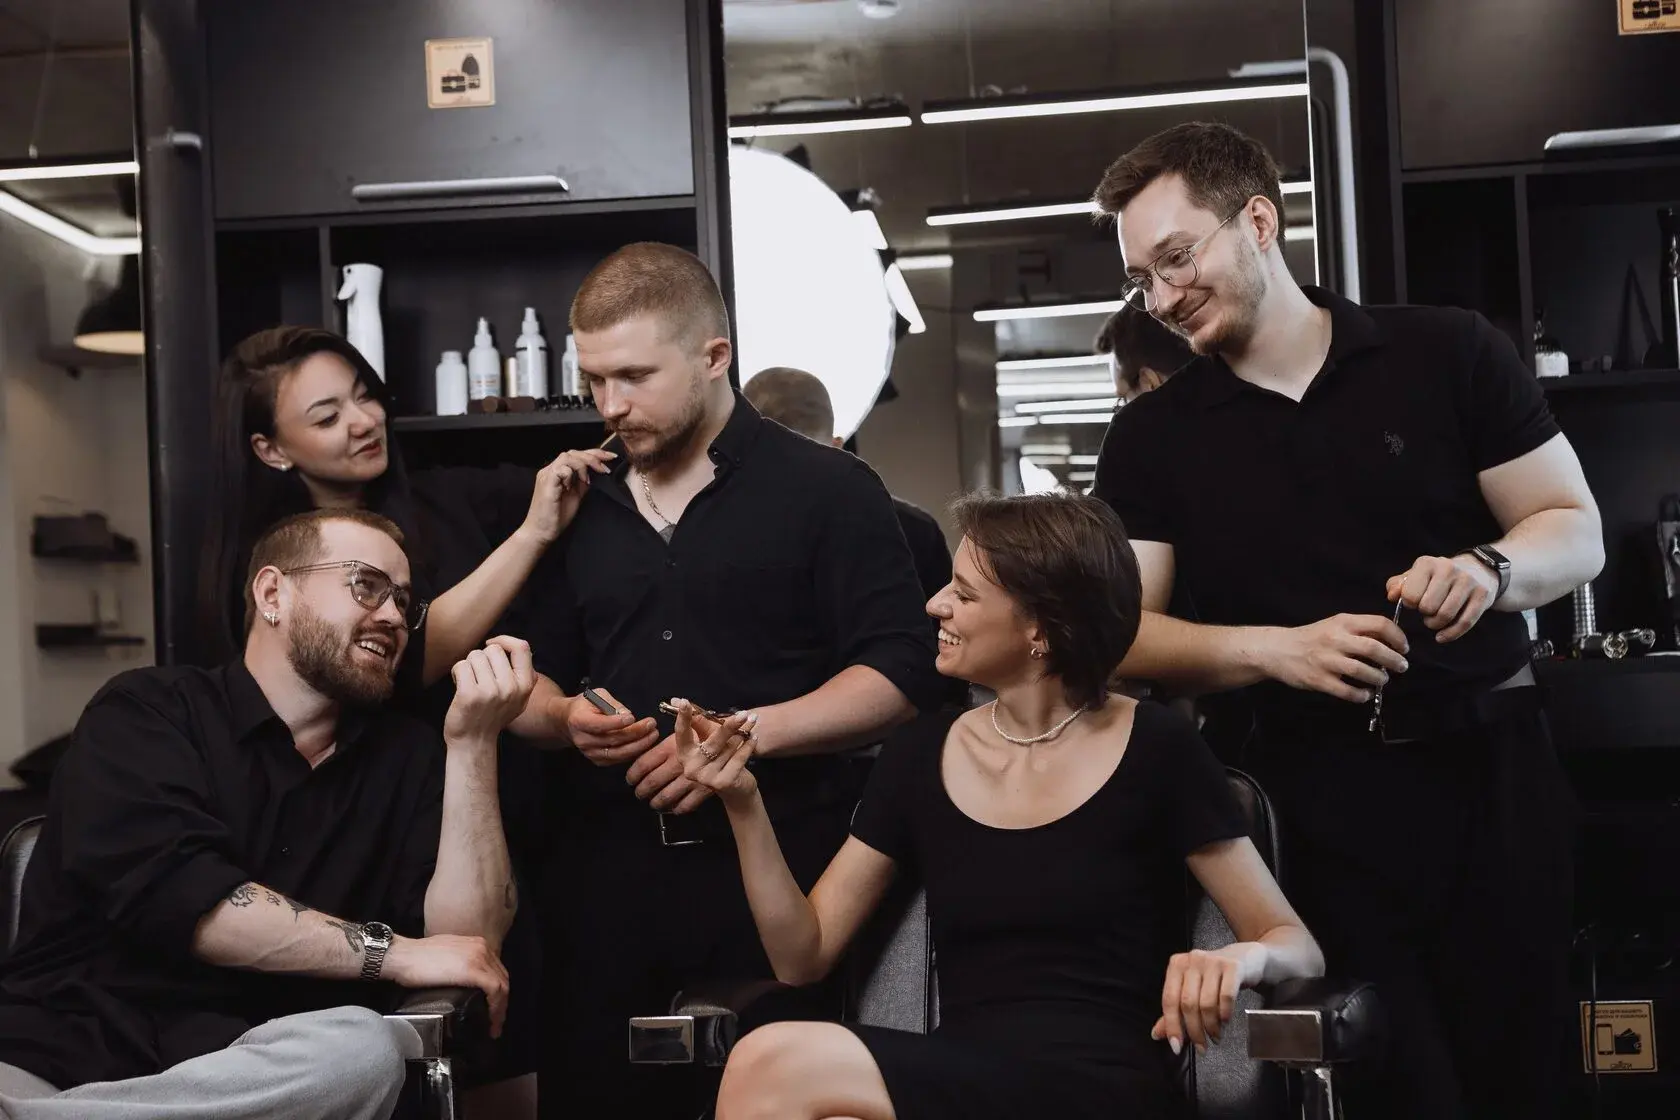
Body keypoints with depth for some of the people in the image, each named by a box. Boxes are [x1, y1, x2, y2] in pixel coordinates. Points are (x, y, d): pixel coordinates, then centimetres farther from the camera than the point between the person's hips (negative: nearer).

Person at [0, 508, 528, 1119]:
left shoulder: (404, 755, 16)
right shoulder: (146, 713, 6)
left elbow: (466, 937, 4)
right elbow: (171, 892, -12)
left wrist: (472, 742, -3)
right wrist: (393, 952, -11)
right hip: (62, 1049, -6)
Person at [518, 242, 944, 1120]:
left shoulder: (827, 490, -1)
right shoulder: (579, 507, 14)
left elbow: (901, 674, -7)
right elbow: (534, 677, 21)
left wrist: (747, 734, -17)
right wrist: (566, 717, -3)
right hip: (605, 876, 4)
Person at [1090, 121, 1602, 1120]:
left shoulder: (1450, 353, 0)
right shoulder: (1152, 438, 4)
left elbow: (1576, 531, 3)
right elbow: (1123, 633, -1)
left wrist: (1490, 570, -19)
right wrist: (1281, 649, -17)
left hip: (1493, 769, 0)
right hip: (1316, 792, 0)